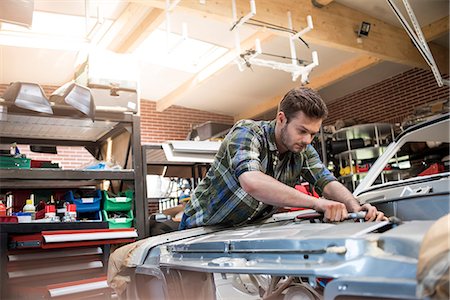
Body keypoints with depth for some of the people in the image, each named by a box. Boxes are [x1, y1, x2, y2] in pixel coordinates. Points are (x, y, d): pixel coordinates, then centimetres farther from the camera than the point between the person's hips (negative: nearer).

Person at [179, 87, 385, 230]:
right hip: (203, 227, -5)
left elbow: (328, 182, -8)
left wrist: (356, 208, -30)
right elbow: (252, 183, -44)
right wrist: (315, 202, -50)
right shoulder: (247, 132, -26)